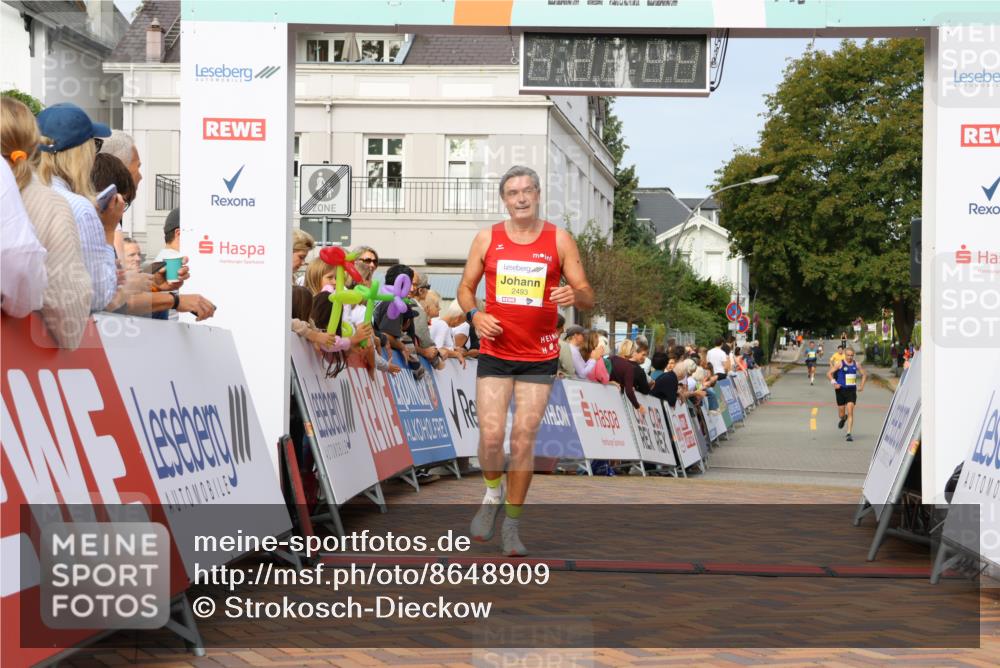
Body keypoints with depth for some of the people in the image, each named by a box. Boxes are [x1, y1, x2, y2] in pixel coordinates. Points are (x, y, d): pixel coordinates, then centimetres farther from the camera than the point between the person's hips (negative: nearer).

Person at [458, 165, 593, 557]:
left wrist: (575, 295, -24)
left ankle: (512, 527, 11)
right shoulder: (487, 239, 3)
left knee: (524, 440, 0)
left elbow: (587, 296, 0)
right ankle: (493, 494, 24)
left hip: (540, 357, 0)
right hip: (495, 353, 1)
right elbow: (466, 287, 11)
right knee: (491, 436, -8)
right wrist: (474, 315, -10)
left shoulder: (559, 240, 0)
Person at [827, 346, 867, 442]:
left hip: (852, 391, 1)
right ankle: (843, 419, 46)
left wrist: (862, 386, 8)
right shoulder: (839, 364, -6)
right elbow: (829, 373, -6)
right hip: (841, 390, -1)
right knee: (841, 414, 7)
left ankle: (849, 433, -10)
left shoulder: (856, 364, 4)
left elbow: (864, 374, 18)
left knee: (850, 412, -12)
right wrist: (834, 383, -20)